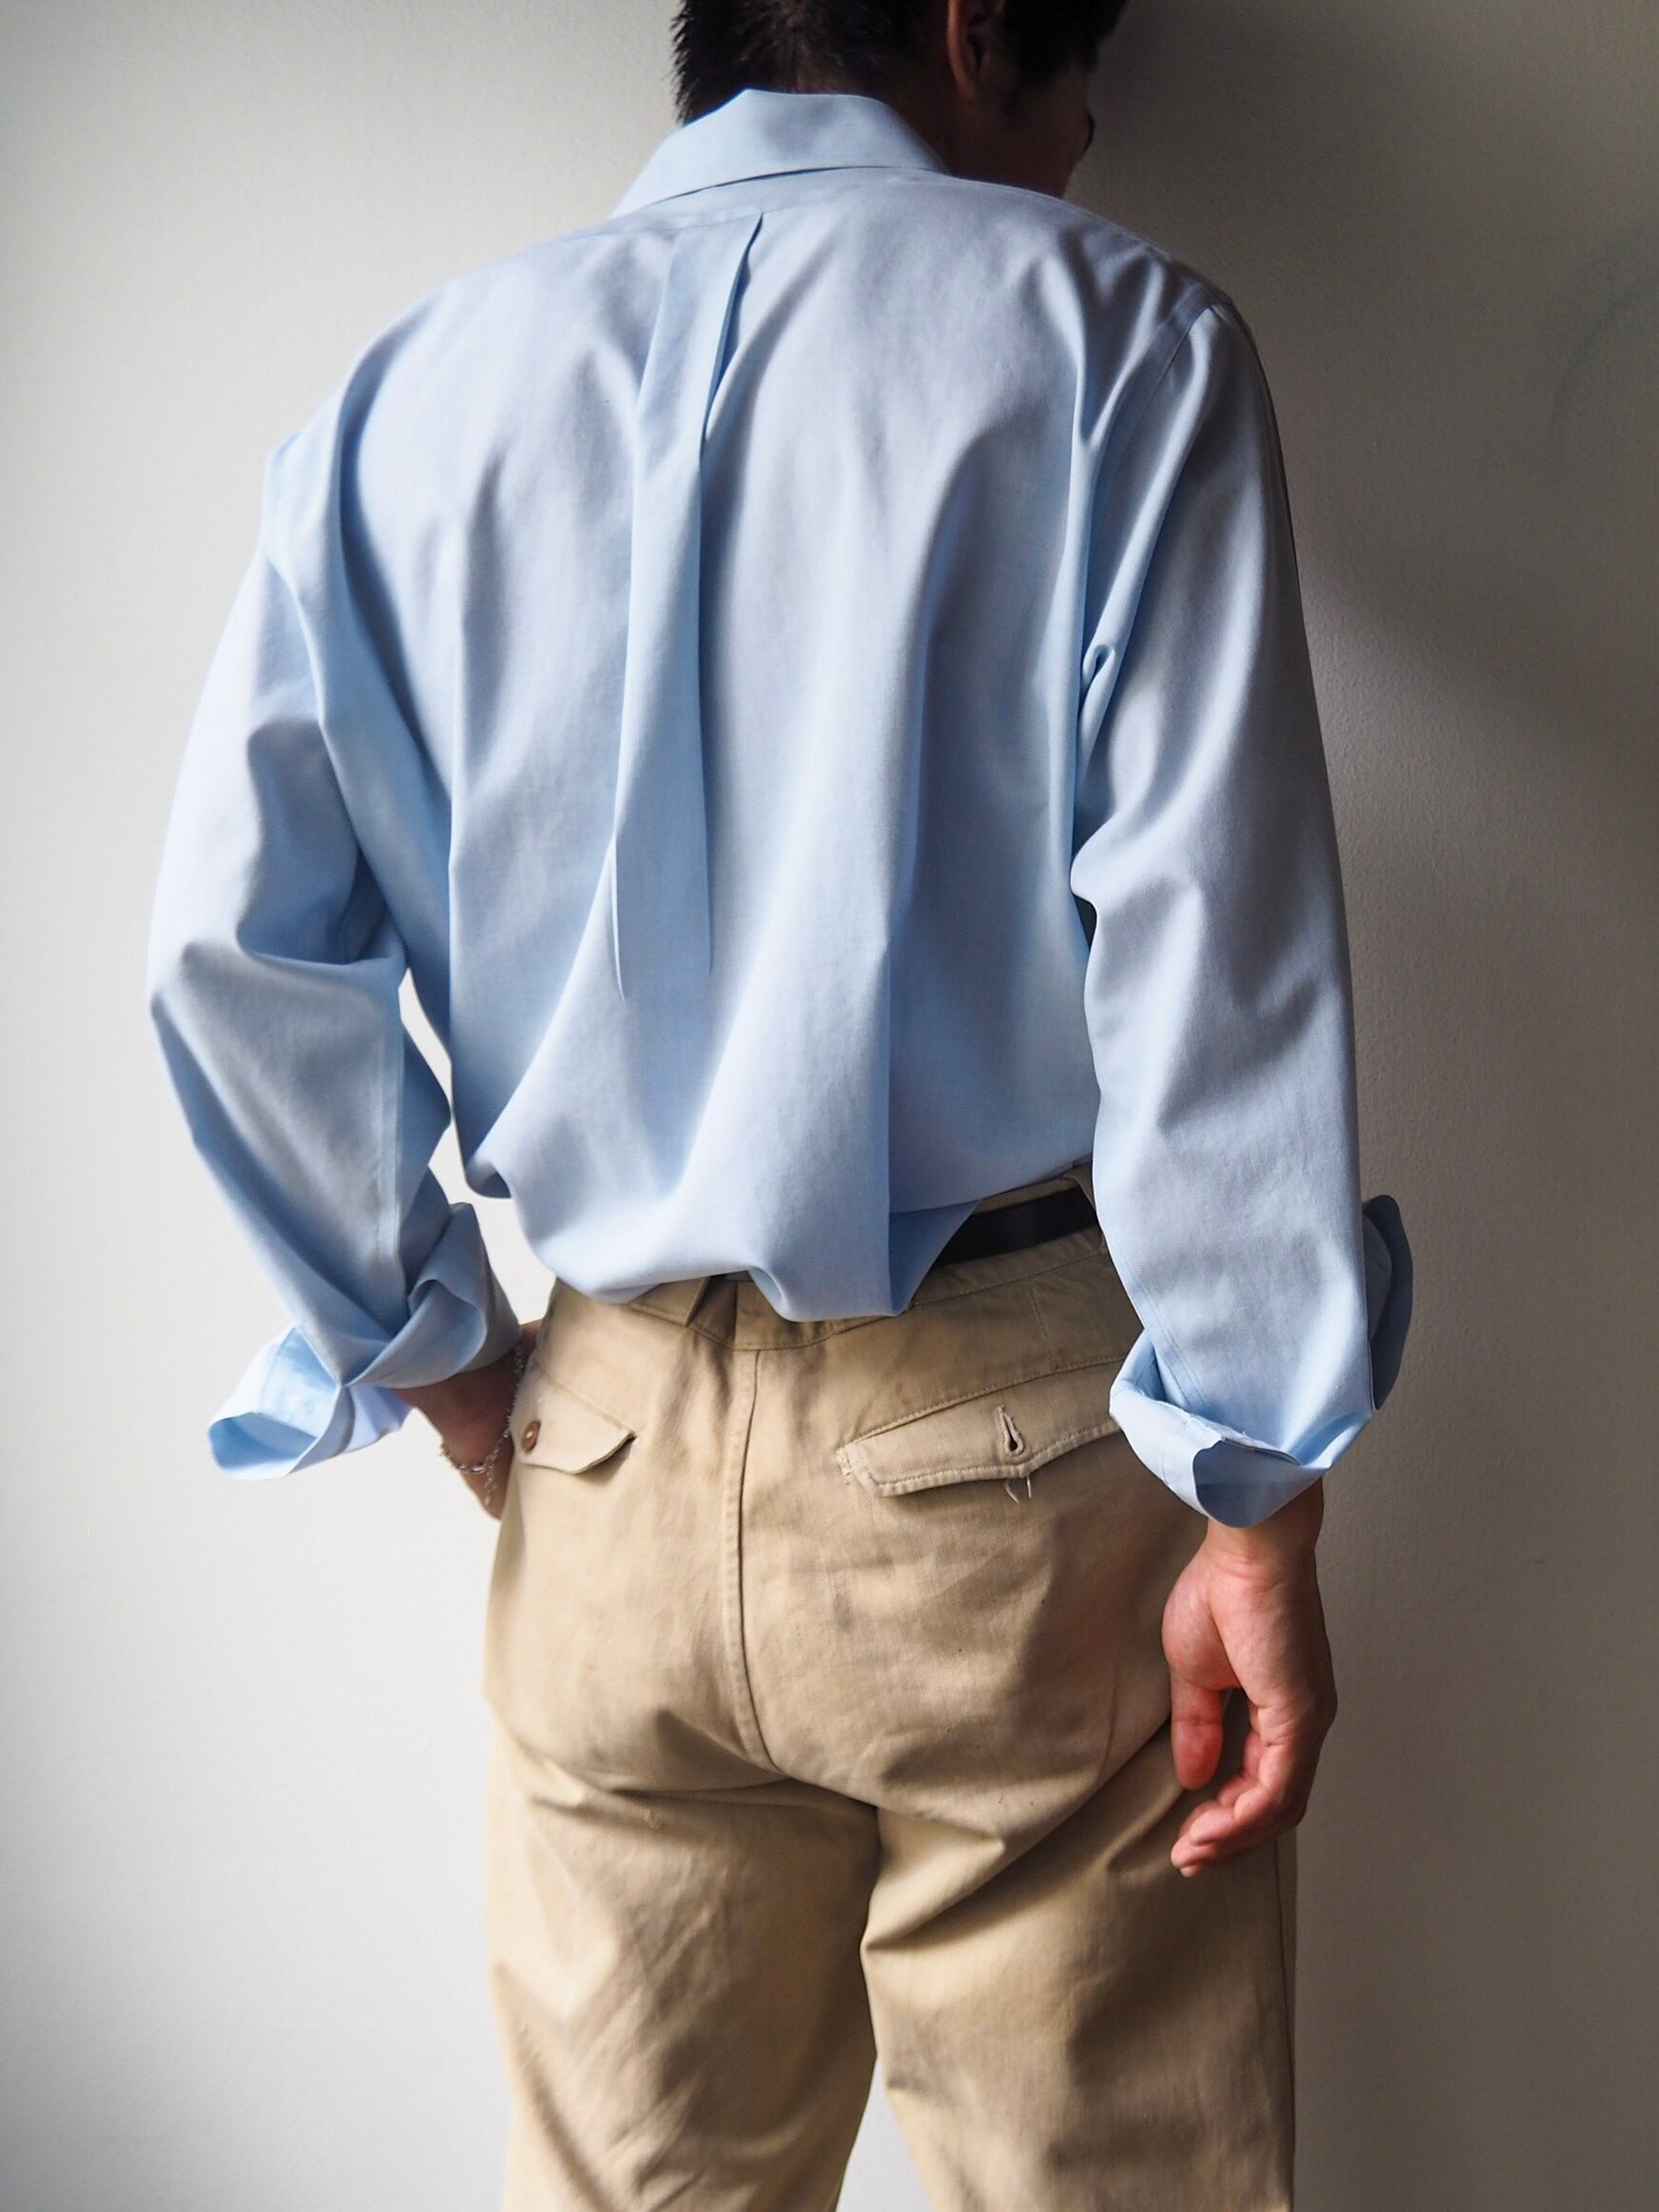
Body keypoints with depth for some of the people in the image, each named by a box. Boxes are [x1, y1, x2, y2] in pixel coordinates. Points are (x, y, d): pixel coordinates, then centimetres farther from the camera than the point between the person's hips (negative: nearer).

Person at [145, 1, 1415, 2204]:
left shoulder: (414, 389, 8)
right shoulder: (1112, 333, -2)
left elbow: (237, 946, 3)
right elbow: (1215, 952, -12)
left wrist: (435, 1355, 11)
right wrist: (1260, 1505, -8)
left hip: (611, 1457, 4)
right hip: (1016, 1447, -3)